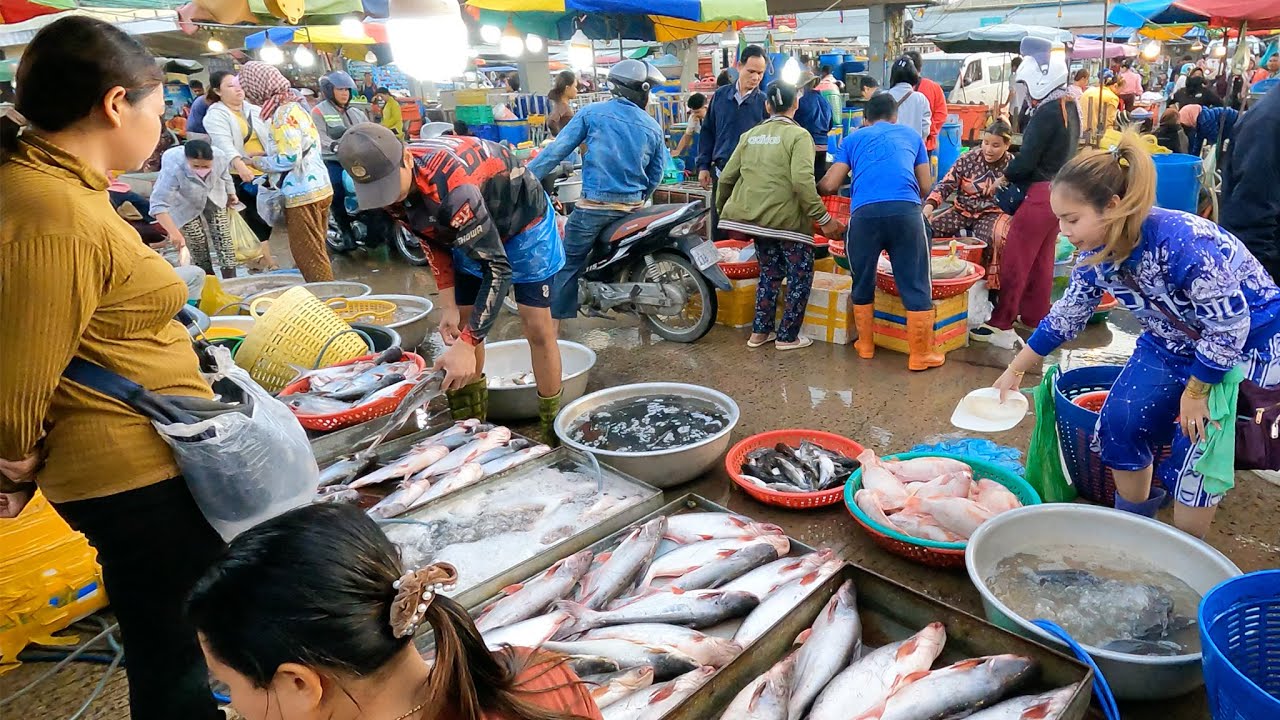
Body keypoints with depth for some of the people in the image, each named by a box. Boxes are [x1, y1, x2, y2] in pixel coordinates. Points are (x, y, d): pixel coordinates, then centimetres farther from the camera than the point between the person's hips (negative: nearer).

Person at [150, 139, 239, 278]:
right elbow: (159, 205, -44)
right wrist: (174, 232, -56)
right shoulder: (173, 170, -43)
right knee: (198, 242, -8)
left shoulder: (220, 157, -32)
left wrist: (230, 193, 12)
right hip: (184, 205, -3)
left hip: (213, 198, 3)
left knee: (223, 236, -3)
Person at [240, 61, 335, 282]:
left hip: (302, 193, -10)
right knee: (315, 252, 15)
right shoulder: (294, 105, 14)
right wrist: (267, 156, 14)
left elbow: (290, 158, -21)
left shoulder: (283, 114, -15)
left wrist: (259, 161, -7)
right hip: (318, 187, 10)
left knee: (308, 256, -5)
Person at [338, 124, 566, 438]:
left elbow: (497, 267, -41)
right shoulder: (393, 181, -17)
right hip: (470, 230, 7)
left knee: (537, 328, -9)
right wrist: (448, 305, -8)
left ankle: (553, 433, 5)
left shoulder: (452, 186, -42)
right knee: (460, 325, 6)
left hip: (523, 223, -7)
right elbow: (433, 241, -1)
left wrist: (467, 344, -44)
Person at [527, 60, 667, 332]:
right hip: (631, 208, 3)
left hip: (593, 205, -3)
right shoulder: (653, 128, 7)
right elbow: (656, 175, 13)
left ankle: (557, 324, 4)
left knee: (568, 264, 5)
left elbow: (558, 149, -6)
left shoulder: (592, 112, -2)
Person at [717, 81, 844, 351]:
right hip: (788, 219, -6)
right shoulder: (798, 135, -7)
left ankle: (760, 332, 21)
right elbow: (802, 181, -20)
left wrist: (722, 210, 25)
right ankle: (787, 336, 10)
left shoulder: (750, 135, 11)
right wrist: (823, 217, -17)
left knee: (770, 273, 21)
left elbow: (727, 177, 11)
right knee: (800, 276, 9)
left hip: (755, 217, 6)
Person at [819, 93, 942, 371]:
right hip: (906, 211, 0)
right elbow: (926, 186, 25)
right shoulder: (912, 135, 26)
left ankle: (865, 345, 27)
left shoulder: (854, 139, 23)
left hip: (864, 213, 0)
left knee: (863, 283, 18)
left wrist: (815, 188, 35)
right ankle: (920, 354, 11)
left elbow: (829, 185, 13)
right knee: (915, 285, 7)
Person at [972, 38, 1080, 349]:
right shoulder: (1069, 108, 11)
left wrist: (1005, 176, -1)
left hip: (1040, 194, -10)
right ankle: (1035, 315, 26)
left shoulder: (1047, 113, -18)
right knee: (1042, 259, 16)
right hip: (1059, 191, 10)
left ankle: (1001, 326, -5)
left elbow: (1027, 159, -19)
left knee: (1014, 261, -6)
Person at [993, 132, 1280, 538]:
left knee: (1197, 446, -9)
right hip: (1175, 341, 7)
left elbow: (1230, 325, -27)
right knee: (1121, 423, 1)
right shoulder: (1095, 254, -14)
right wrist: (1014, 372, 6)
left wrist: (1195, 391, -17)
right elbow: (1065, 317, 1)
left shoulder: (1181, 242, -36)